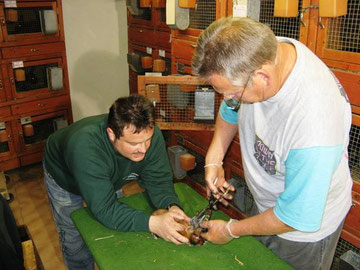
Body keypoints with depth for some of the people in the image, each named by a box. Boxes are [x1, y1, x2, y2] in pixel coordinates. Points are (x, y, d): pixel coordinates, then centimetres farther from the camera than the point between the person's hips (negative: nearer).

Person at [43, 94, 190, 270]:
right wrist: (152, 223, -55)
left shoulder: (150, 133, -33)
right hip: (64, 178, -3)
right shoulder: (85, 147, -47)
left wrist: (171, 207, -44)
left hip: (110, 177, 4)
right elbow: (103, 209, -45)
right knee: (74, 239, 9)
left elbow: (158, 180, -24)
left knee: (114, 231, 14)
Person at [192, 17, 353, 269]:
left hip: (306, 228, -6)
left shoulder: (314, 125, -43)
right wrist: (214, 159, -8)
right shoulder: (262, 52, -21)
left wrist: (231, 230, -16)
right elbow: (230, 109, 1)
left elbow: (297, 217, -29)